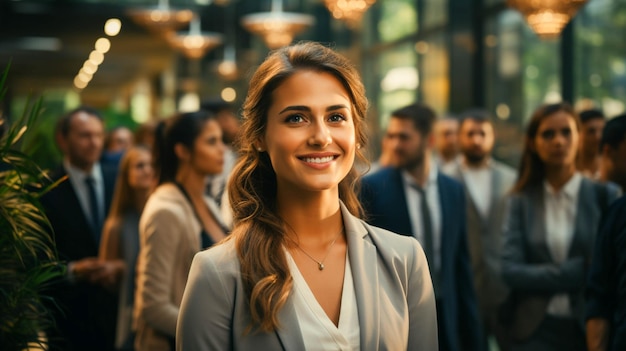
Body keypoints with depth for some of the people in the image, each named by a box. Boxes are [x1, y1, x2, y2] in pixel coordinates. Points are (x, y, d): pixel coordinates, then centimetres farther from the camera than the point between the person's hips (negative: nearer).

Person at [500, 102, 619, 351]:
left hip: (590, 327, 0)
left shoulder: (605, 196, 0)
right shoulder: (521, 202, 3)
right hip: (536, 331, 0)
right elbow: (511, 271, -6)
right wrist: (579, 272, -12)